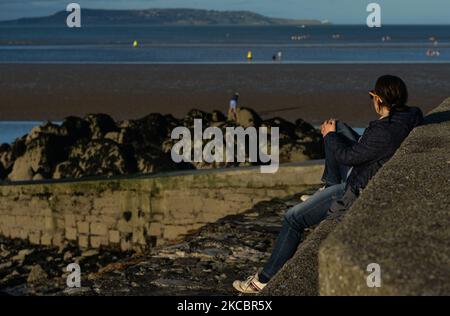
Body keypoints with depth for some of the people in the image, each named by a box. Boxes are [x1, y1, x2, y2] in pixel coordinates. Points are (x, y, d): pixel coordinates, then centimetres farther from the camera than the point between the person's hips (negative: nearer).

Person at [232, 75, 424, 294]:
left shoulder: (384, 132, -35)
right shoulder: (411, 115, -9)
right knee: (337, 127, 20)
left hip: (356, 193, -9)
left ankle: (266, 279, 11)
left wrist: (330, 135, -4)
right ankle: (330, 185, 31)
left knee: (293, 218, 0)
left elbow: (348, 156, -21)